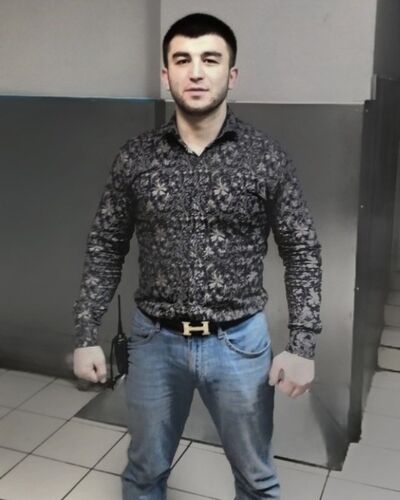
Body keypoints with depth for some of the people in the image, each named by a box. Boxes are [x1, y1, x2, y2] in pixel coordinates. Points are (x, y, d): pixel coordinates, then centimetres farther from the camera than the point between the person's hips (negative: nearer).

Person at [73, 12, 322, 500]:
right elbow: (105, 248, 2)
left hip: (239, 341, -1)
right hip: (154, 340, 2)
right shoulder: (135, 157, -4)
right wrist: (86, 336, -1)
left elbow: (303, 252, -4)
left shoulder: (267, 157, -8)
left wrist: (301, 346, -10)